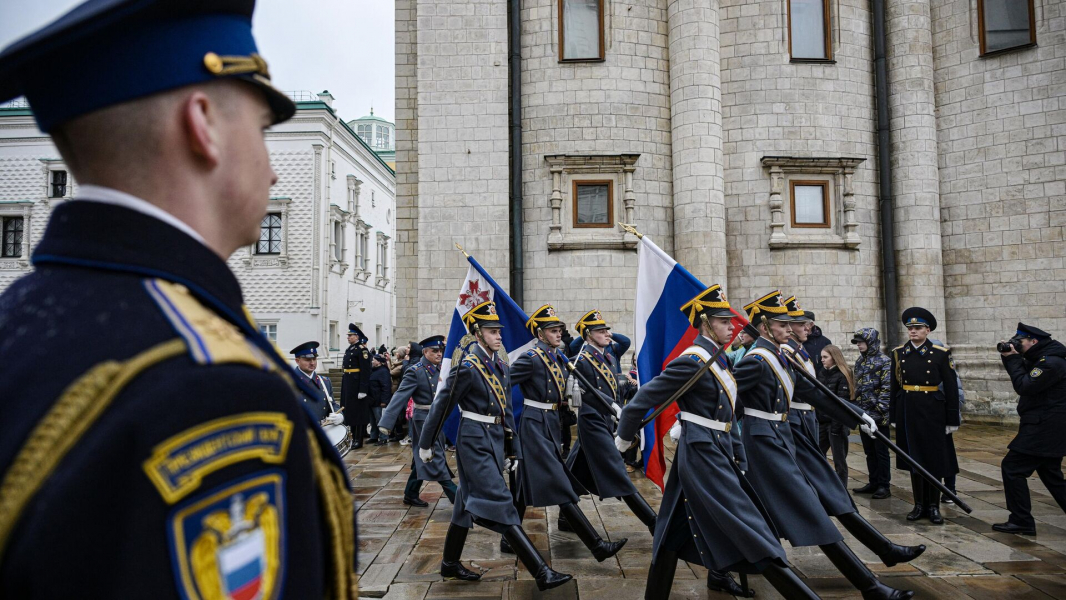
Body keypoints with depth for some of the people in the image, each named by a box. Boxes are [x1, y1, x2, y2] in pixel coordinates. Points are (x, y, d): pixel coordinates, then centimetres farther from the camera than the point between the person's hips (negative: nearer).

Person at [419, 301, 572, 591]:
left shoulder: (500, 366, 10)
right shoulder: (467, 367, -13)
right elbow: (441, 405, -7)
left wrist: (513, 449, 13)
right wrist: (427, 444, -1)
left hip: (495, 439, 8)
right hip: (475, 441, -8)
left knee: (469, 503, 17)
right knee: (500, 503, -9)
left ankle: (450, 564, 32)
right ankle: (542, 573, -11)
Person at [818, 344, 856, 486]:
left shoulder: (842, 376, -11)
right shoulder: (822, 374, 10)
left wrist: (836, 426, -19)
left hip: (836, 423, -7)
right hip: (822, 421, 7)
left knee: (839, 460, 3)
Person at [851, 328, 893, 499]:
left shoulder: (884, 361, -10)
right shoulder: (859, 361, 12)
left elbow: (887, 389, -14)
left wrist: (881, 411, -18)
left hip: (878, 415, -7)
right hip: (864, 414, 7)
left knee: (881, 451, 1)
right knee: (869, 451, 13)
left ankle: (884, 485, 10)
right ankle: (874, 483, 22)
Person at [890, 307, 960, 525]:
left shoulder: (941, 353, -3)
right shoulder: (898, 353, 5)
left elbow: (951, 388, -2)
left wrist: (952, 420, -4)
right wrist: (893, 416, 8)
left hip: (932, 412, -2)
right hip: (908, 411, 3)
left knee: (934, 459, 3)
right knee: (913, 458, 9)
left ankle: (934, 506, 15)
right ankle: (919, 505, 19)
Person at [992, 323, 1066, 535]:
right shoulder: (1040, 359, 13)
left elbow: (1024, 386, -22)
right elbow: (1024, 379, 17)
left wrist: (1013, 360, -14)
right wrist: (1010, 358, 3)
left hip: (1043, 429, -10)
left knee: (1012, 468, -8)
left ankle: (1022, 522, -4)